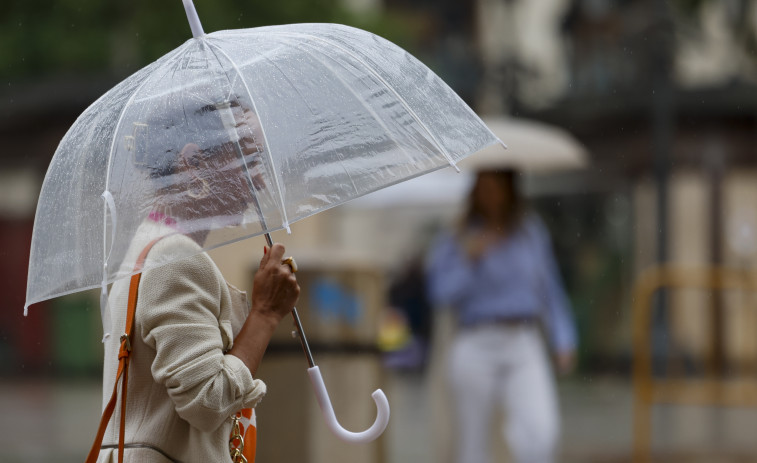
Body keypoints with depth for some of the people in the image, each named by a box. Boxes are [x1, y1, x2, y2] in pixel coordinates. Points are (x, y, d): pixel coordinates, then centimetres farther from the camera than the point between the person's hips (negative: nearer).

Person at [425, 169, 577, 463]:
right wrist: (468, 260, -16)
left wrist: (563, 340, 10)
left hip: (524, 349, 1)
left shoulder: (531, 231, 11)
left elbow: (550, 288, 15)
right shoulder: (456, 241, 3)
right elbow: (441, 294, -6)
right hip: (475, 347, -1)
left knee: (541, 430, -20)